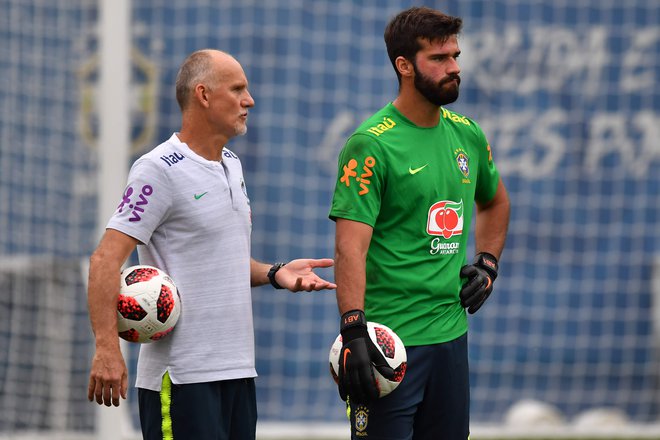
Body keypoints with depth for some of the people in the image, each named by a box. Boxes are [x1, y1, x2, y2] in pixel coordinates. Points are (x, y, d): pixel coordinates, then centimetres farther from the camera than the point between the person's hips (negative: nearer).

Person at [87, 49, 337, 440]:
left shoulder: (231, 164, 17)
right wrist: (107, 349, -26)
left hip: (236, 368, 8)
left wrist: (273, 274, 8)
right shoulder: (161, 170, -11)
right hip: (181, 375, -8)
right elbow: (106, 260, -17)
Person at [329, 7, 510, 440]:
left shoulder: (467, 134, 10)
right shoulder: (372, 144, -12)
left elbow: (495, 201, 31)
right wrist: (353, 330, -28)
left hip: (451, 334, 7)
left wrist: (487, 262, 15)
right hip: (391, 339, -7)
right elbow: (351, 245, -19)